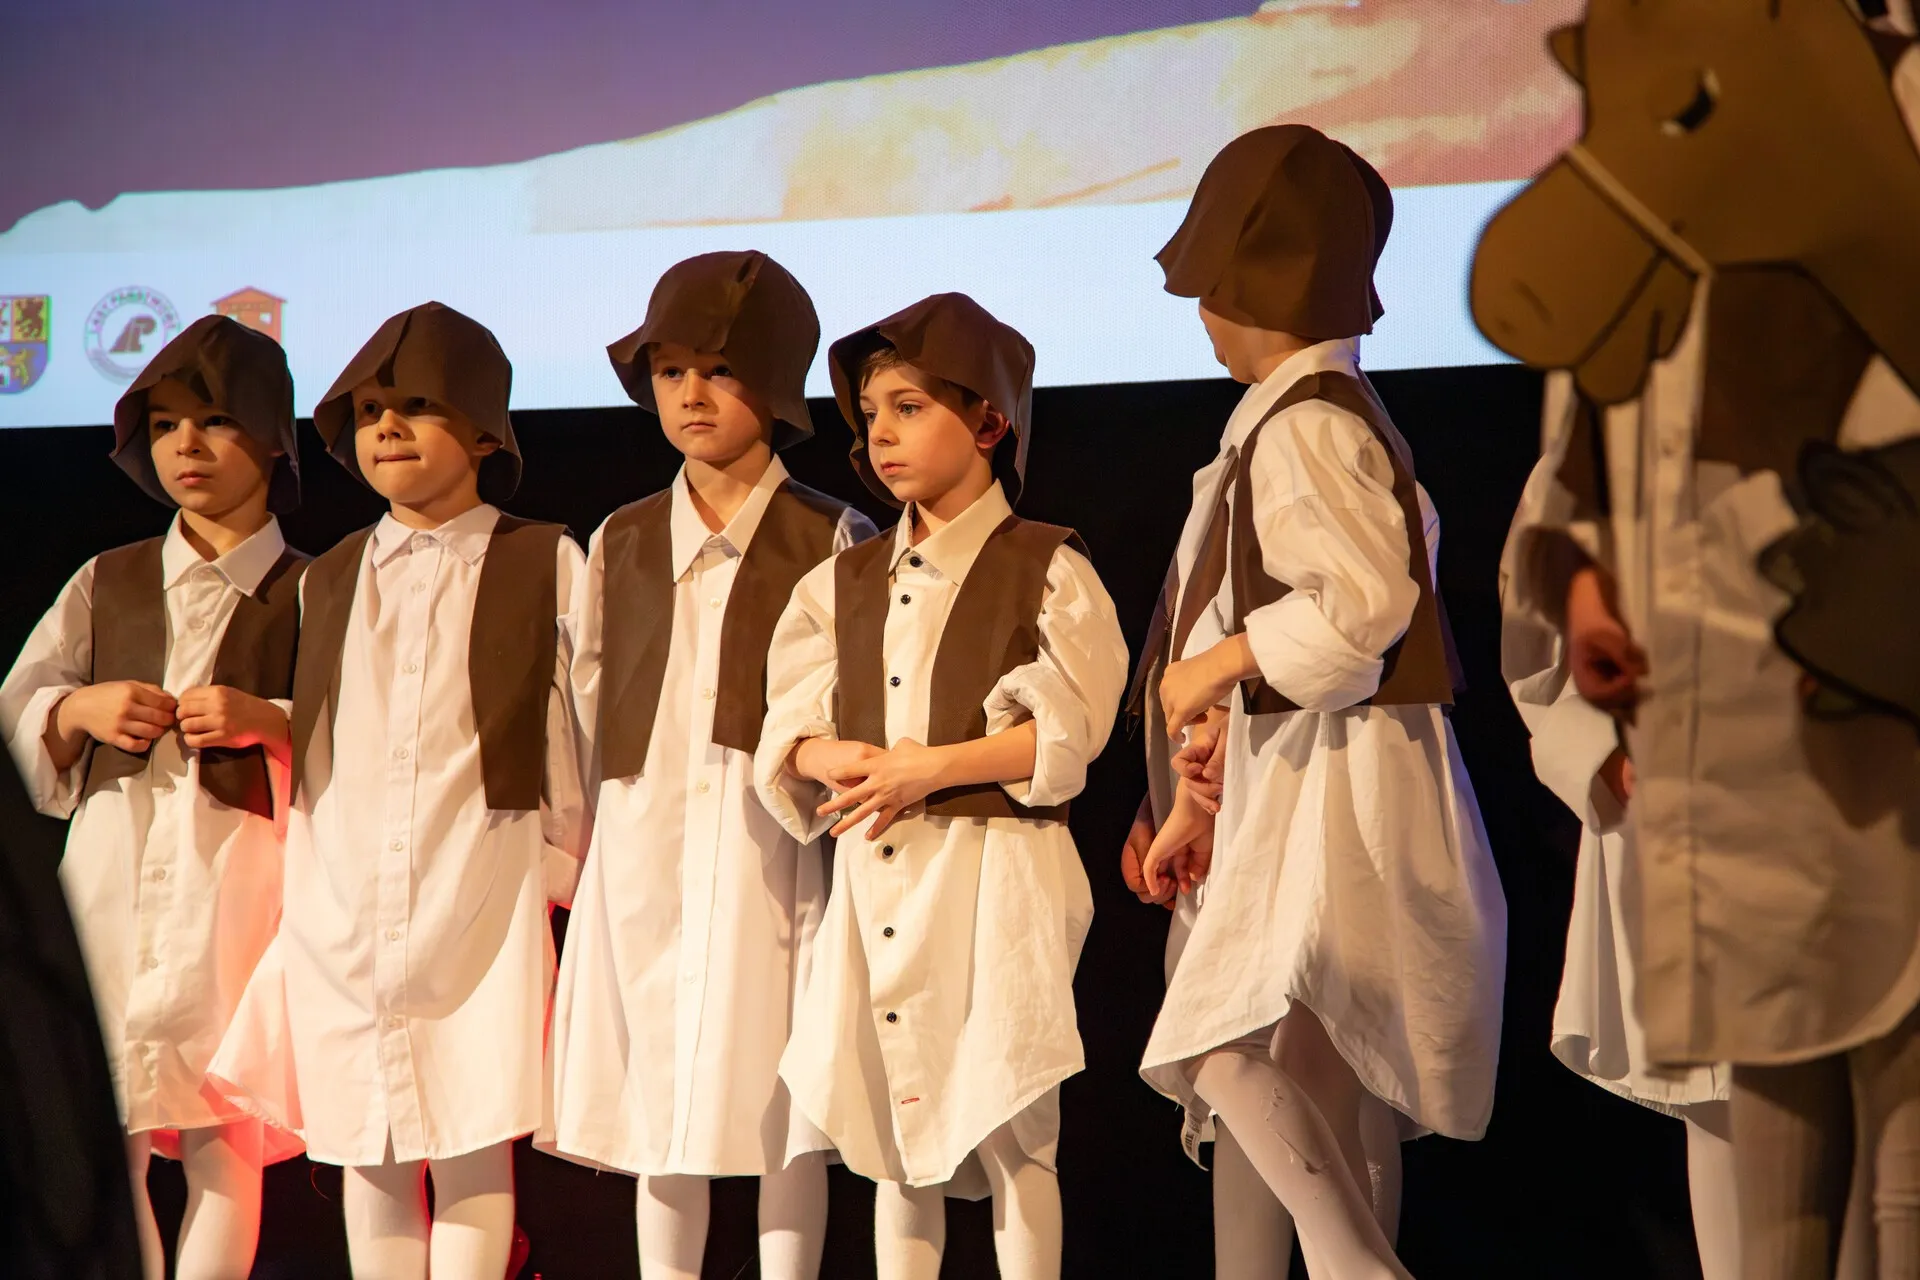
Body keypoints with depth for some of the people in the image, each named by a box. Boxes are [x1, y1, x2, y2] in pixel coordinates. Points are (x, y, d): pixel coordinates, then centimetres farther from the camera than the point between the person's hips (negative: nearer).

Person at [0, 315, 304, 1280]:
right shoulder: (107, 583, 16)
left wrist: (268, 722, -15)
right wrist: (81, 710, -4)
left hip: (236, 870, -3)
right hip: (113, 864, 3)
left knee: (221, 1137, -3)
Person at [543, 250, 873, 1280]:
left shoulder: (834, 542, -1)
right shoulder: (621, 544, 12)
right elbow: (589, 701, 16)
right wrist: (603, 825, 12)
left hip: (773, 840, -4)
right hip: (645, 842, 4)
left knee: (781, 1106, -1)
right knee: (653, 1100, 8)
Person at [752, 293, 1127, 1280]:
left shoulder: (1045, 569, -2)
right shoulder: (844, 583, 13)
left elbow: (1064, 733, -10)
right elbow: (790, 732, 9)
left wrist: (926, 768, -16)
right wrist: (843, 760, -12)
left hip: (992, 872, -5)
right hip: (873, 875, 5)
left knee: (1007, 1135, -2)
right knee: (891, 1132, 10)